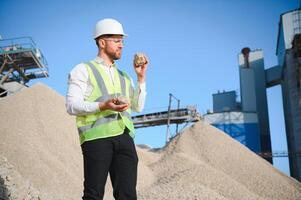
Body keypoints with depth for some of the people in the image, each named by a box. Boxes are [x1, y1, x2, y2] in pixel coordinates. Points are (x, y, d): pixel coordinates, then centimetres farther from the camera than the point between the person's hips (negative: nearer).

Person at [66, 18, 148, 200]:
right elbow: (72, 106, -3)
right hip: (96, 137, -5)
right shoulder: (83, 70, 8)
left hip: (124, 137, 5)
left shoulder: (123, 76, 25)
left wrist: (141, 77, 11)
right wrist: (103, 106, -17)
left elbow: (138, 107, 17)